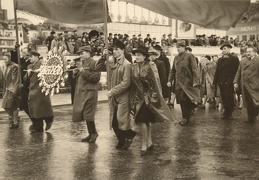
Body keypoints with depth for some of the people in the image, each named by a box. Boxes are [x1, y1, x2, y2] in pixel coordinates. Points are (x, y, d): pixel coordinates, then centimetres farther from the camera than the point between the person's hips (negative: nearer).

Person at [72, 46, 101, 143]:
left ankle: (93, 133, 7)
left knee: (88, 114, -8)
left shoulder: (93, 63, -8)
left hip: (90, 92, -8)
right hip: (81, 91, 8)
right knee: (82, 113, 10)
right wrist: (75, 73, 4)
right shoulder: (80, 62, 18)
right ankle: (91, 134, 19)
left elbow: (96, 78, -18)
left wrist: (83, 71, -19)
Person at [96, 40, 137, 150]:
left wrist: (113, 91, -18)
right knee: (113, 121, 10)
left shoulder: (126, 64, -13)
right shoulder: (111, 63, 8)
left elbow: (126, 83, -18)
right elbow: (98, 68, 14)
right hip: (113, 96, 7)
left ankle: (129, 136, 20)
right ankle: (121, 140, 27)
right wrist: (103, 57, 0)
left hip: (123, 96, -7)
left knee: (121, 120, -6)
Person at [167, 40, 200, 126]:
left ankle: (186, 118, 6)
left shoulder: (189, 56, -6)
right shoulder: (176, 58, 13)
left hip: (187, 83, -6)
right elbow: (173, 70, 16)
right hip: (178, 83, 6)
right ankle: (185, 118, 18)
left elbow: (194, 69, -10)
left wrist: (195, 81, -18)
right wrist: (170, 80, 8)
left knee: (186, 101, -5)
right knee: (182, 102, 8)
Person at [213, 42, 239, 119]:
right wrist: (215, 82, 7)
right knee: (224, 99, 6)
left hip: (230, 83, -4)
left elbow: (237, 71, -5)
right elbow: (217, 72, 13)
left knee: (229, 98, -2)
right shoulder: (220, 60, 16)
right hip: (221, 82, 4)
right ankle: (226, 113, 15)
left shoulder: (234, 58, 1)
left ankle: (229, 113, 10)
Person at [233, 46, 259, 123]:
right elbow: (239, 72, 14)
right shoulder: (243, 60, 12)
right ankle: (250, 118, 20)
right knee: (247, 103, 9)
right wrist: (236, 82, 6)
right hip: (244, 85, 5)